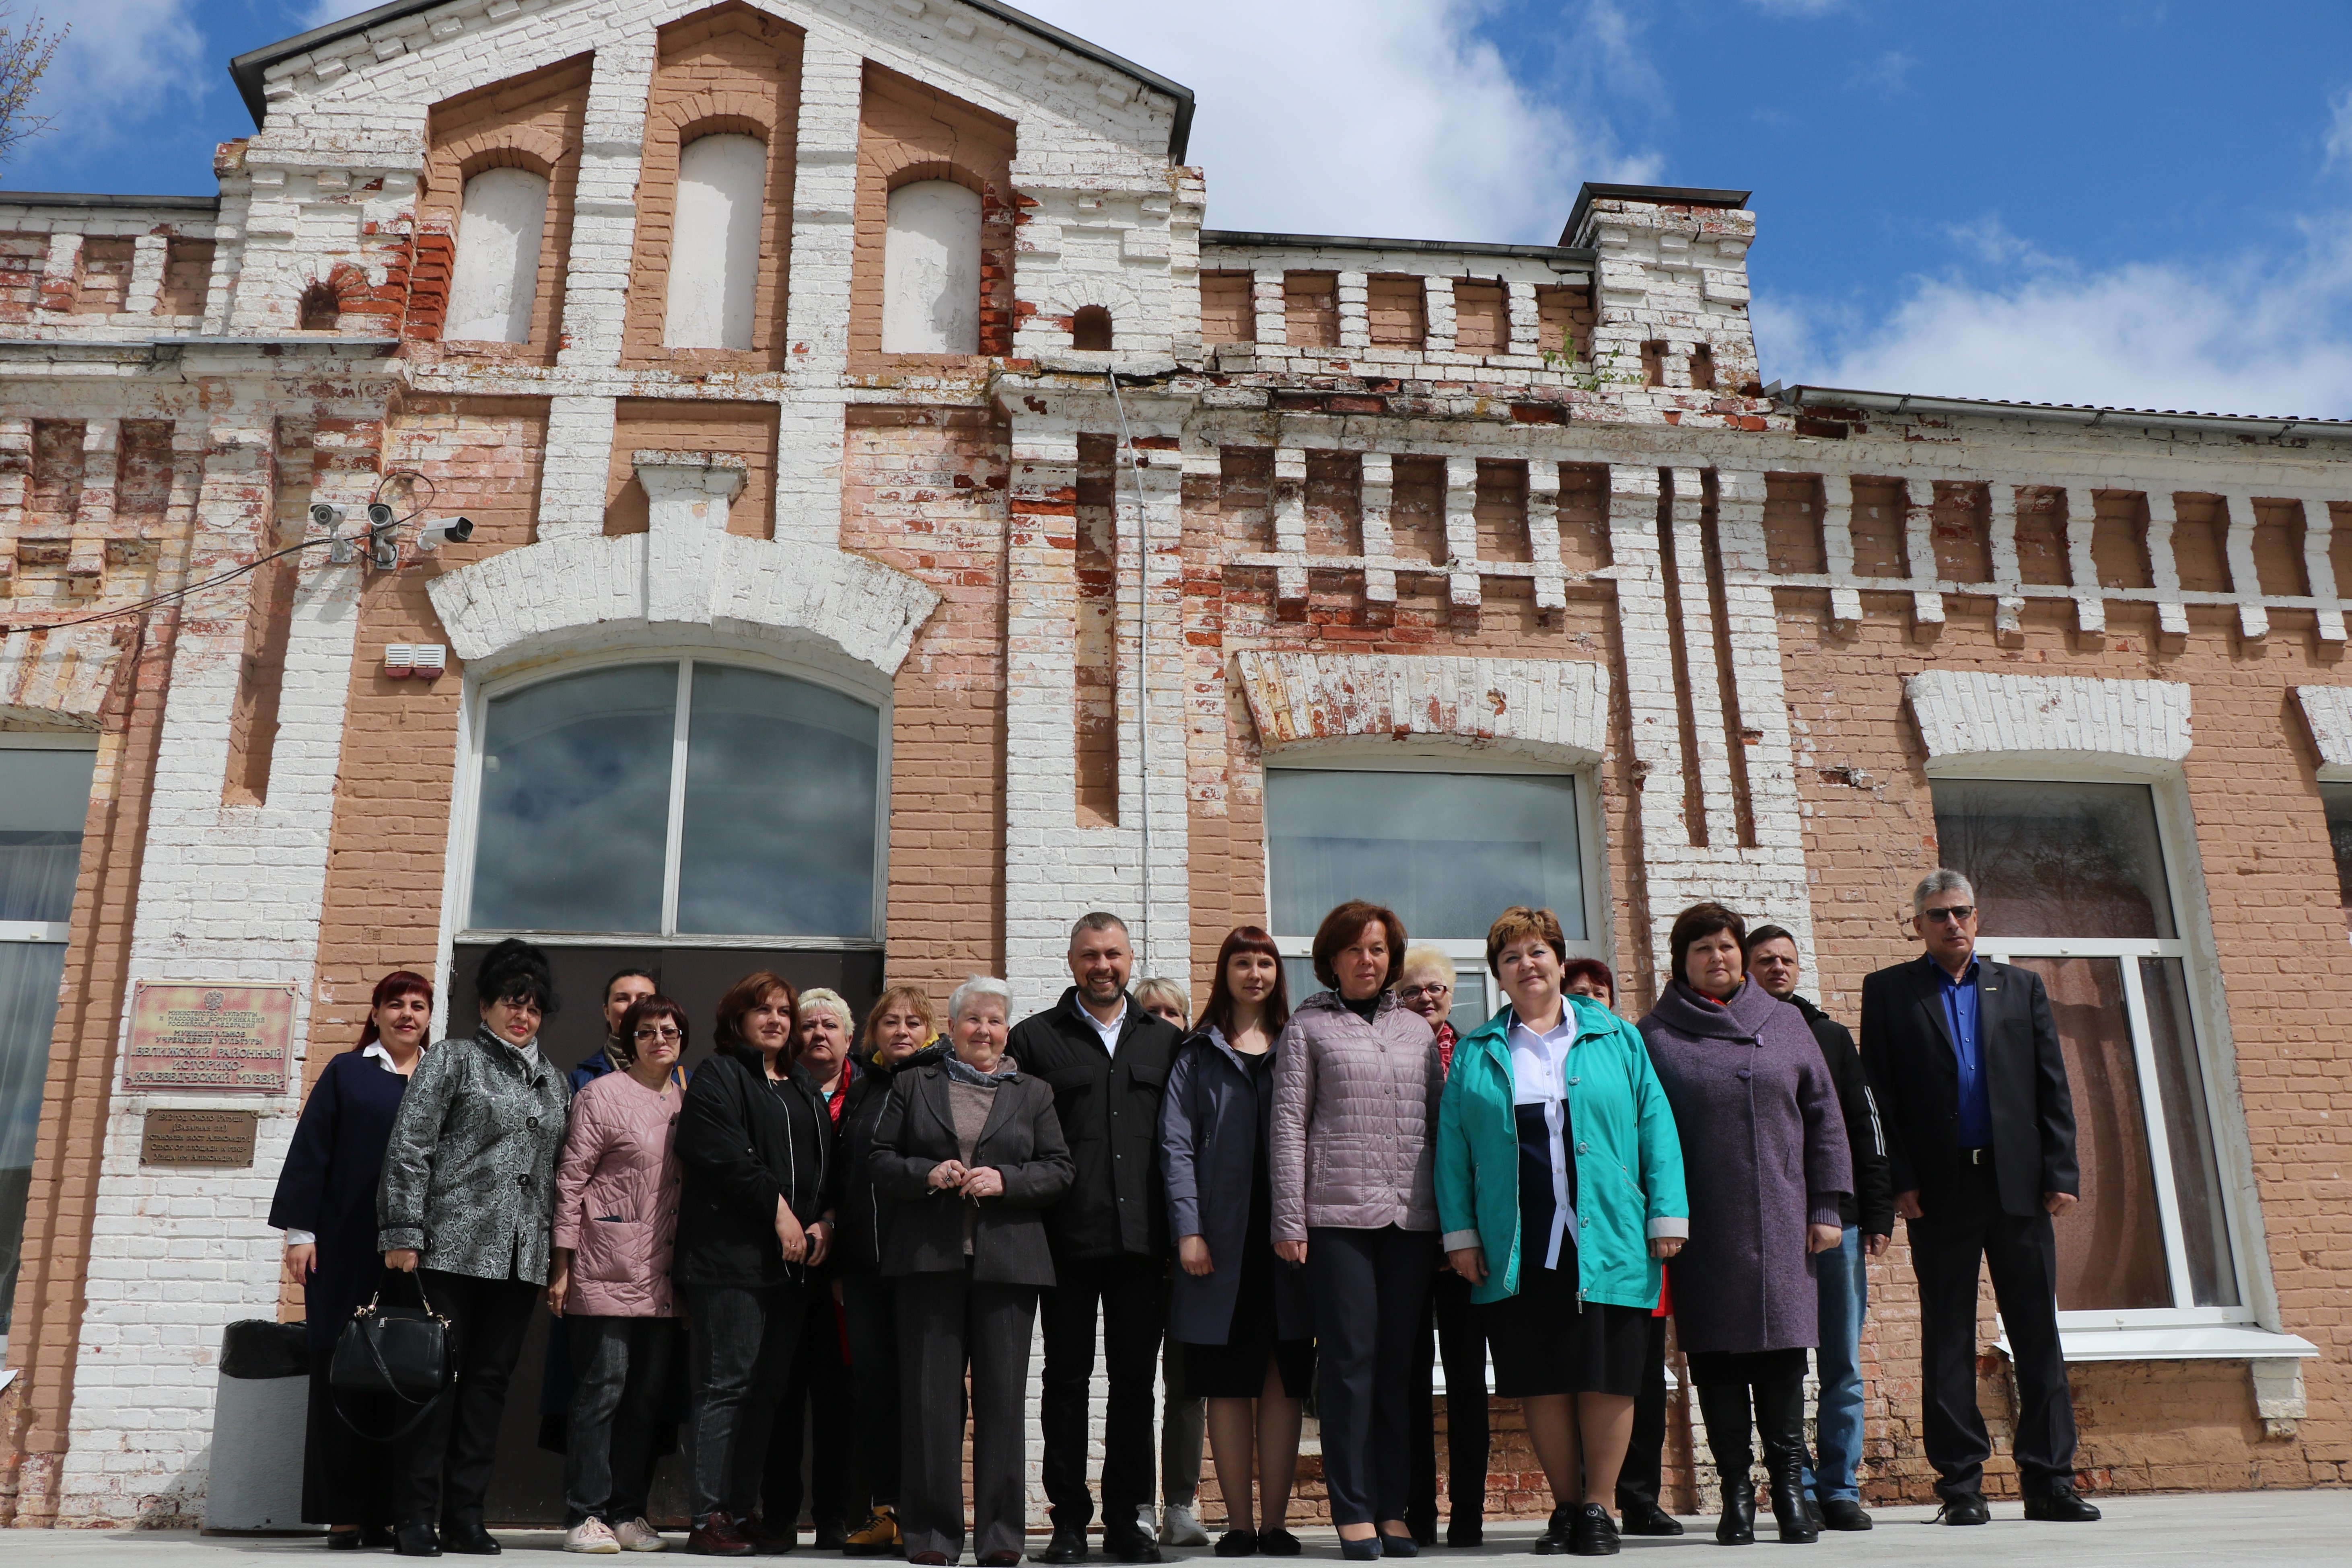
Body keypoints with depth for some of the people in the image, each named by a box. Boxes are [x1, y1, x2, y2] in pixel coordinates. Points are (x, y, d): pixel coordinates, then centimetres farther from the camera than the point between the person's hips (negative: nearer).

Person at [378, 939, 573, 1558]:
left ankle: (464, 1517, 13)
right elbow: (408, 1148, -4)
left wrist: (560, 1254, 12)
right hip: (453, 1247, -5)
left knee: (490, 1381, 6)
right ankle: (417, 1517, 6)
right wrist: (403, 1235, -11)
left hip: (522, 1258, 5)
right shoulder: (453, 1060, 2)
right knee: (437, 1375, -2)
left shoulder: (554, 1082, 18)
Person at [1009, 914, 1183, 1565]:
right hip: (1068, 1238, -2)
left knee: (1135, 1379, 7)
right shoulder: (1035, 1038, 5)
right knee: (1067, 1379, 5)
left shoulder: (1165, 1041, 12)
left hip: (1142, 1238, 2)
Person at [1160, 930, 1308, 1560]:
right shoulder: (1197, 1054, 9)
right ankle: (1239, 1523, 11)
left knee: (1283, 1379, 3)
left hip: (1288, 1234, 1)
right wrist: (1188, 1230, -9)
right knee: (1228, 1383, 3)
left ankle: (1275, 1521, 10)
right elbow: (1176, 1145, 2)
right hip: (1222, 1238, -1)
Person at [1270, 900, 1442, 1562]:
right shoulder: (1308, 1026, 5)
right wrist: (1288, 1221, -6)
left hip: (1413, 1216, 3)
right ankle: (1353, 1511, 6)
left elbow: (1438, 1122, 16)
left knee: (1401, 1362, 6)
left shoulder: (1417, 1029, 15)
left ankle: (1393, 1508, 14)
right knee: (1351, 1359, -2)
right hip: (1338, 1214, -3)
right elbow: (1289, 1125, 1)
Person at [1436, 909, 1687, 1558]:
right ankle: (1565, 1506, 17)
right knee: (1541, 1381, 4)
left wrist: (1668, 1214, -2)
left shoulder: (1615, 1038, 9)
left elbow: (1655, 1125, 6)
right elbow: (1453, 1148, 7)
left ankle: (1599, 1507, 14)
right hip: (1519, 1251, 1)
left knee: (1607, 1377, 1)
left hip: (1607, 1241, -1)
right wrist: (1461, 1233, 1)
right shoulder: (1476, 1053, 10)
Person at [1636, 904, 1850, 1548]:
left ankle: (1789, 1482, 15)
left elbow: (1823, 1115, 11)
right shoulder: (1655, 1035, 4)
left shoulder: (1784, 1022, 11)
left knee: (1782, 1347, 3)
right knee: (1715, 1352, 3)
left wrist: (1826, 1203, 5)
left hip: (1779, 1221, 2)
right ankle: (1736, 1488, 13)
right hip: (1700, 1226, -1)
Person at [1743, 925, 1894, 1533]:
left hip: (1837, 1221, 3)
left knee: (1843, 1367, 3)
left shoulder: (1831, 1036, 15)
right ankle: (1798, 1490, 6)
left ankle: (1840, 1489, 11)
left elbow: (1865, 1126, 14)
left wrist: (1877, 1213, 6)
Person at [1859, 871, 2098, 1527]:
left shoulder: (2020, 987, 13)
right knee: (1948, 1339, 3)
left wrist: (2062, 1173, 0)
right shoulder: (1889, 991, 6)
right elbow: (1879, 1096, 2)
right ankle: (1961, 1485, 9)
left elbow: (2053, 1087, 9)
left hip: (2019, 1184, 2)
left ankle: (2048, 1480, 11)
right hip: (1940, 1190, -2)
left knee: (2038, 1332, 4)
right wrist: (1900, 1181, -6)